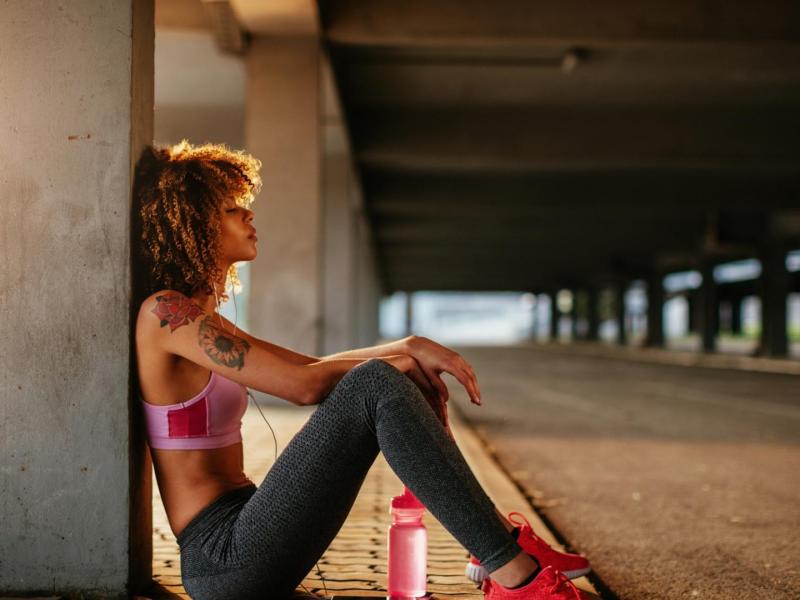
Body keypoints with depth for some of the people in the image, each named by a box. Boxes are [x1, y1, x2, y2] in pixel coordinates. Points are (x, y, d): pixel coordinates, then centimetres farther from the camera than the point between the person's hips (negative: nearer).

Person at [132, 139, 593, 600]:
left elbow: (313, 368, 16)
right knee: (376, 384, -23)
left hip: (244, 539, 10)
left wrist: (410, 348, 2)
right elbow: (305, 385, -17)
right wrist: (399, 362, -2)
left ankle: (497, 540, 4)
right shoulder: (165, 312, -12)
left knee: (396, 378, 9)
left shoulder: (196, 316, 18)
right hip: (223, 558, -10)